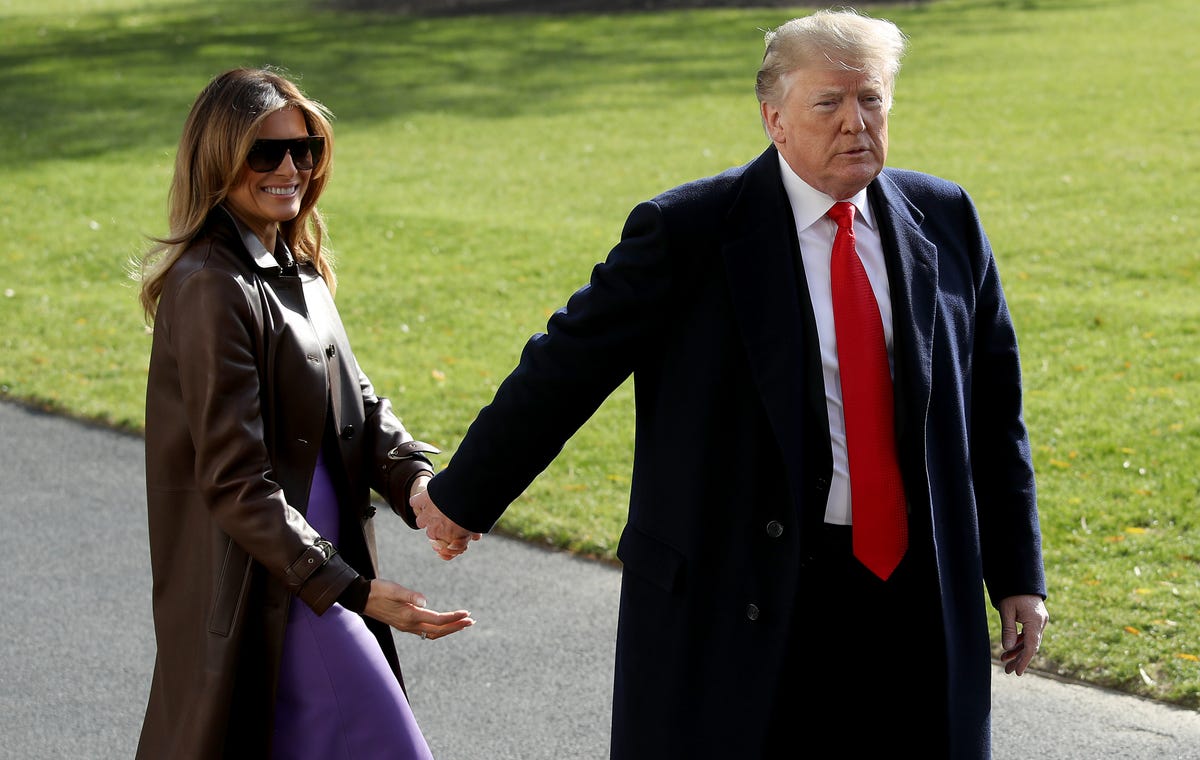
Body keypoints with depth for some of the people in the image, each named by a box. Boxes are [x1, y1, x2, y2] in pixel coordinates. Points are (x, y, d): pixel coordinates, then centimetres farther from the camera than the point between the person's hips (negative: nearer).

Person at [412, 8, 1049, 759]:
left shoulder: (946, 221, 4)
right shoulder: (690, 232, -9)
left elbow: (993, 406, 10)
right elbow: (566, 368, -2)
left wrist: (1017, 575, 9)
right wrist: (464, 498, 4)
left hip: (912, 602, 4)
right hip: (741, 597, -3)